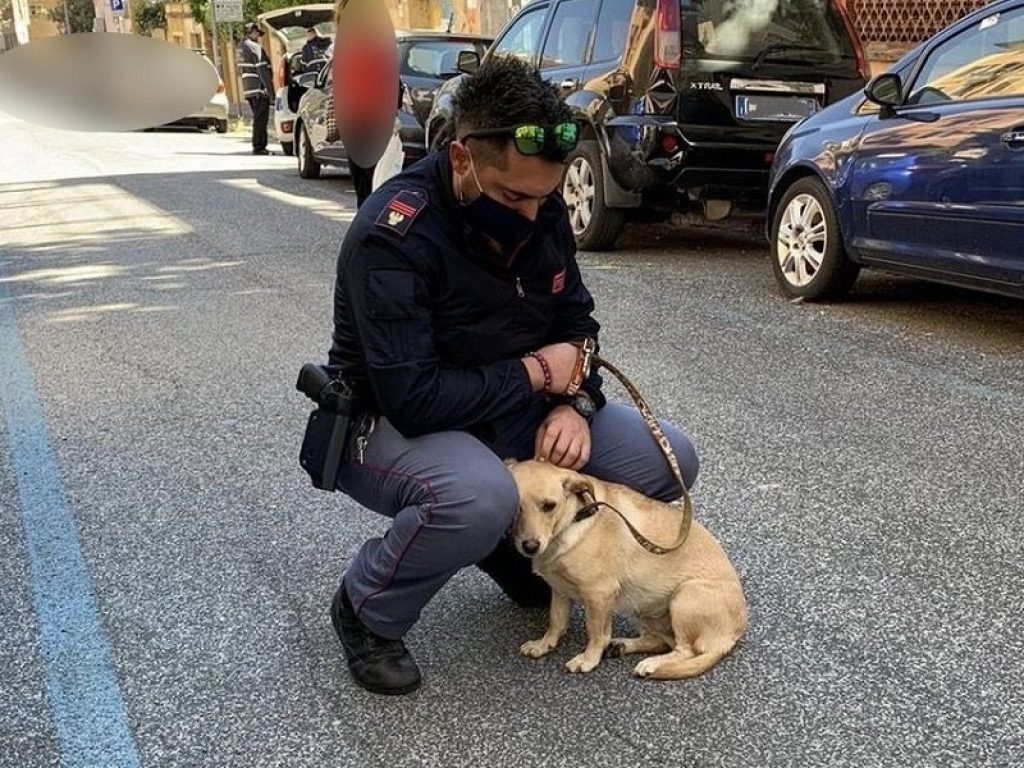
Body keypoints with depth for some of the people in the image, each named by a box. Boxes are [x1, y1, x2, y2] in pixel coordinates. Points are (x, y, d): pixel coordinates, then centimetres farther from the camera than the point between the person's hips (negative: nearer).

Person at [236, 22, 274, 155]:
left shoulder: (241, 47, 17)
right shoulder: (255, 47, -12)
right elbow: (263, 71, -17)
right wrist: (271, 91, -17)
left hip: (248, 89, 9)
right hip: (259, 89, -9)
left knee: (258, 118, 16)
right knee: (260, 119, -5)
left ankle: (259, 146, 20)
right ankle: (258, 147, -5)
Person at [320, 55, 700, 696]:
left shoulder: (541, 209, -6)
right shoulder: (393, 236, -28)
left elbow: (576, 323, 6)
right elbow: (414, 398, -33)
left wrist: (574, 404, -15)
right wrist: (536, 373, -21)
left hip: (511, 411, 7)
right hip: (393, 426, -7)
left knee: (669, 460, -5)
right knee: (481, 496, -41)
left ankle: (517, 543, 16)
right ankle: (366, 613, -9)